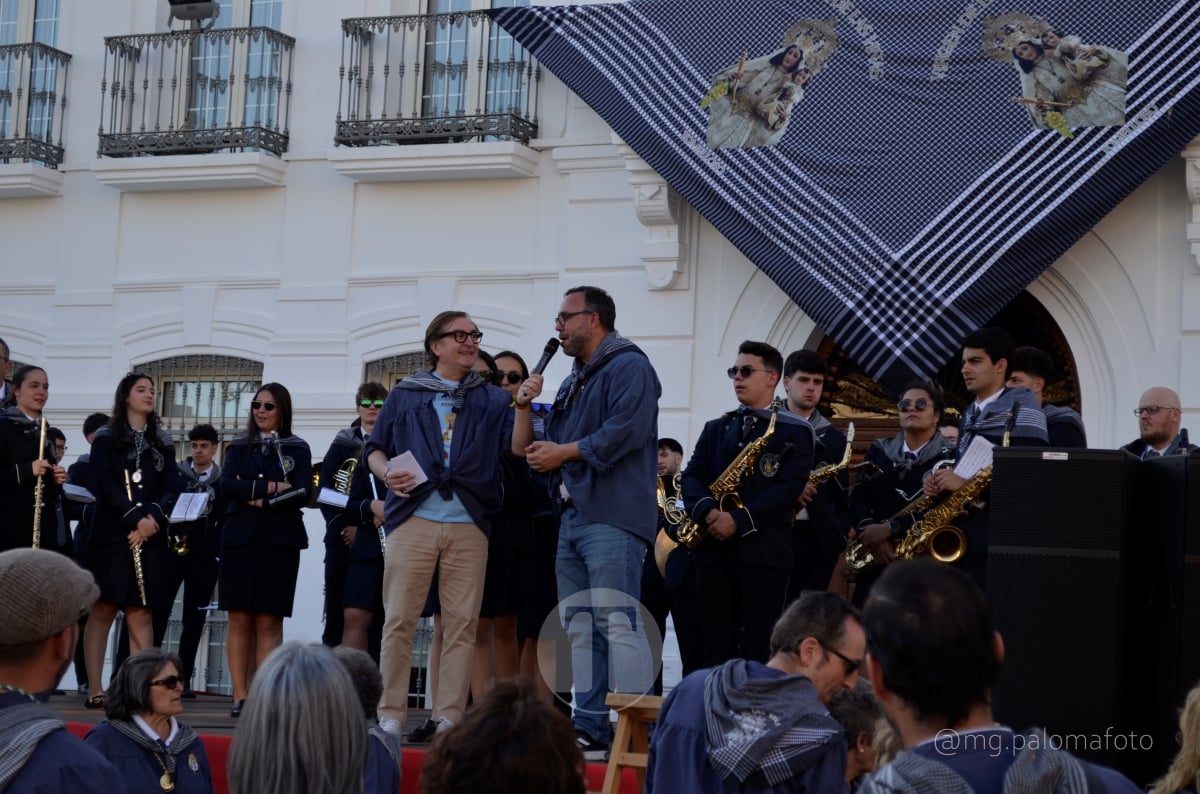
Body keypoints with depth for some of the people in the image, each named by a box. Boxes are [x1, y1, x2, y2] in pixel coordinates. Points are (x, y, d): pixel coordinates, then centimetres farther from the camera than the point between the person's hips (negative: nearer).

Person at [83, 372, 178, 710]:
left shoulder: (163, 443, 15)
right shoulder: (106, 439, 4)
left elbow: (171, 487, 7)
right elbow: (105, 484, -7)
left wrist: (153, 518, -11)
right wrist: (135, 518, -18)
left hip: (151, 537, 3)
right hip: (112, 534, -3)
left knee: (141, 613, 0)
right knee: (102, 610, -5)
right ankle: (95, 689, -6)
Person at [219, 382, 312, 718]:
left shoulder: (298, 449, 8)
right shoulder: (239, 447, 14)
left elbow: (302, 493, -6)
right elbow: (227, 485, -3)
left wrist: (260, 499, -11)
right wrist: (270, 486, -13)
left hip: (279, 540, -2)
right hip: (240, 538, 2)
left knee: (269, 621, -3)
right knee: (239, 618, -2)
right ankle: (240, 696, 0)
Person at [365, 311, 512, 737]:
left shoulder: (493, 400, 15)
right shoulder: (405, 394, 14)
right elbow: (374, 447, 15)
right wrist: (386, 471, -4)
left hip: (469, 525, 1)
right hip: (413, 519, -1)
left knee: (462, 623, -3)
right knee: (400, 618, -3)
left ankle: (450, 717, 1)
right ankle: (391, 714, 2)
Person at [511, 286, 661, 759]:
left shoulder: (628, 366, -3)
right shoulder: (573, 382, 25)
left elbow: (626, 429, -19)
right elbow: (528, 450, 23)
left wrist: (564, 452, -11)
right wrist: (526, 407, 8)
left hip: (612, 517, -10)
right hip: (572, 517, 10)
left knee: (616, 622, -15)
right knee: (580, 627, 7)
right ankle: (590, 729, 10)